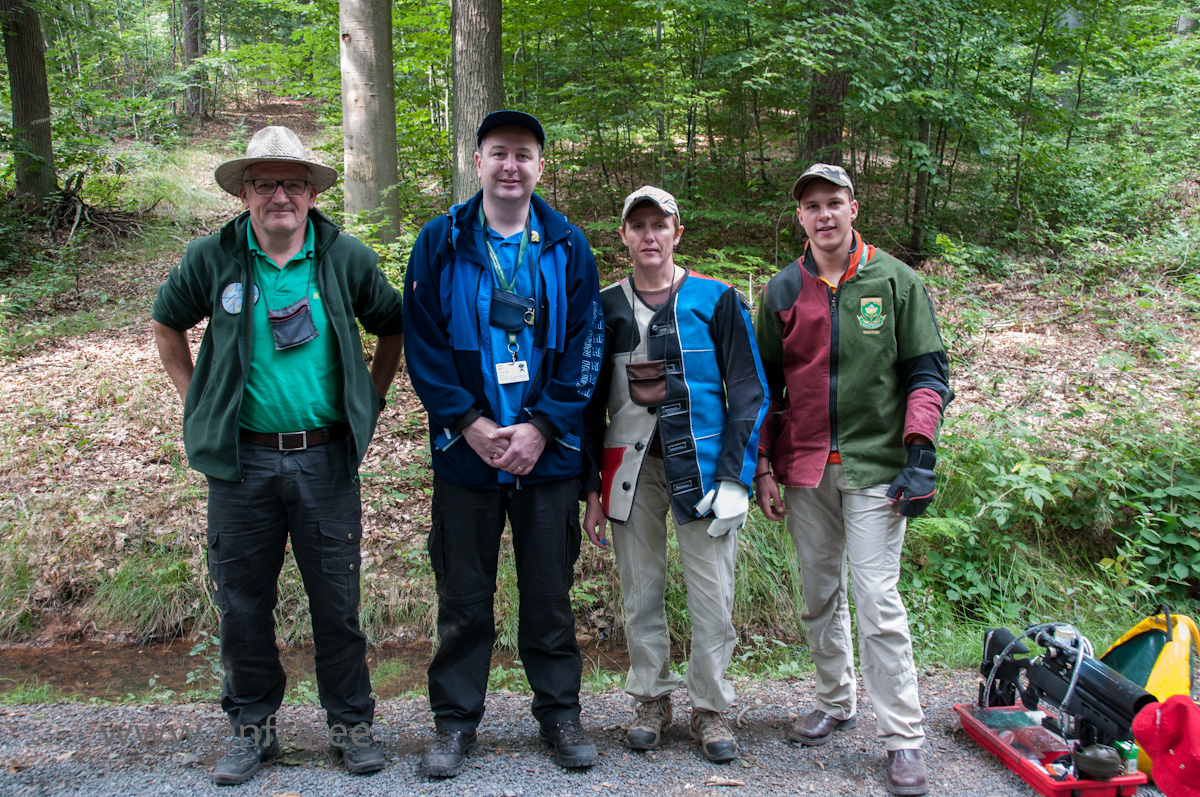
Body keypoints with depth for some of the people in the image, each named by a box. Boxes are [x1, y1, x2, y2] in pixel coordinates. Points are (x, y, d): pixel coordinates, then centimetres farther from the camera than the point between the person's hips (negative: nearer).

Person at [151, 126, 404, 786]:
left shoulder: (347, 259, 0)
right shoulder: (212, 259, 0)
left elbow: (392, 327, 15)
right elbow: (167, 324, 17)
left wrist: (370, 399, 9)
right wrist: (195, 399, 10)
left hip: (325, 457, 0)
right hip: (242, 461, 1)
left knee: (337, 601, 7)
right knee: (243, 602, 10)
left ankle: (351, 723, 24)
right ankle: (252, 727, 28)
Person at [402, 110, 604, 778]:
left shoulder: (567, 245, 4)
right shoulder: (442, 242, 2)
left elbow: (586, 346, -1)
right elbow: (422, 343, -2)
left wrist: (541, 427, -11)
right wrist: (468, 423, -12)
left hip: (549, 450, 1)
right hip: (465, 451, 0)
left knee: (549, 592, 11)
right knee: (464, 597, 9)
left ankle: (560, 713, 28)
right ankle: (456, 721, 24)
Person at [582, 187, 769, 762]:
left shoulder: (717, 301, 0)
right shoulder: (605, 307, 7)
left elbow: (749, 391, -1)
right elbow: (591, 399, 10)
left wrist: (735, 478, -9)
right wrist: (593, 486, 5)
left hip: (701, 462, -2)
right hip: (630, 465, 2)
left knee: (712, 597, 1)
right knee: (641, 592, 8)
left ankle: (710, 708, 17)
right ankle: (650, 700, 25)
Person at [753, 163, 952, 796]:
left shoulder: (895, 281, 1)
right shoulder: (782, 291, 7)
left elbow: (927, 371, 1)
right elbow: (764, 384, 11)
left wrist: (919, 455, -8)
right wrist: (763, 467, 6)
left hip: (875, 468, -3)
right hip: (805, 469, 4)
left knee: (876, 600, -7)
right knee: (820, 596, 13)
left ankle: (903, 737, 3)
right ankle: (835, 703, 31)